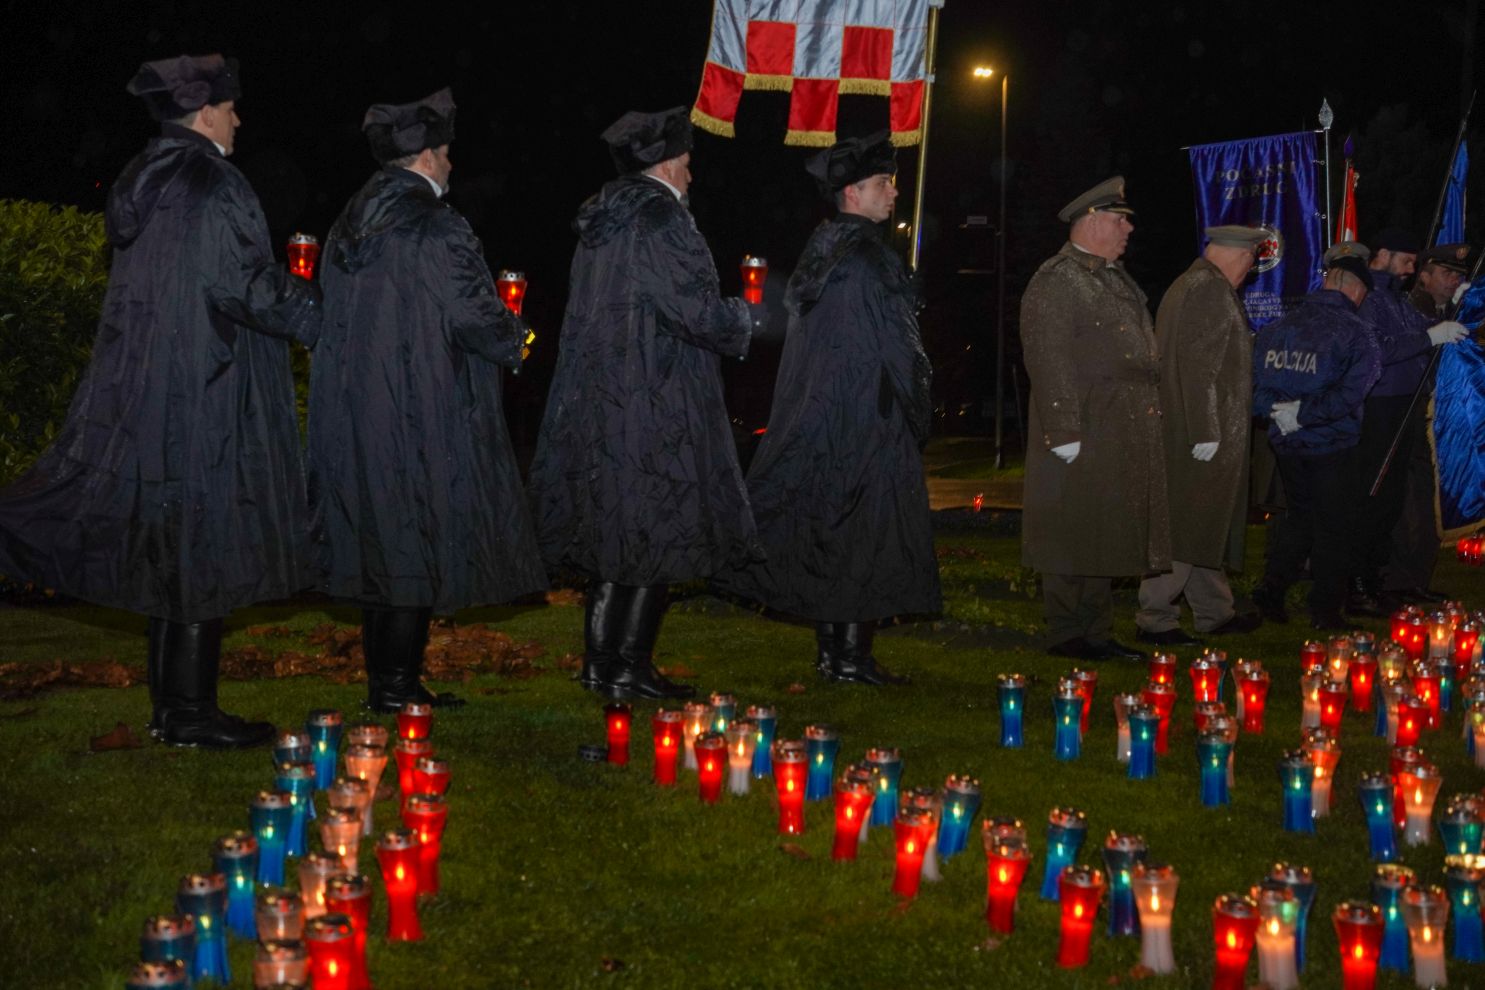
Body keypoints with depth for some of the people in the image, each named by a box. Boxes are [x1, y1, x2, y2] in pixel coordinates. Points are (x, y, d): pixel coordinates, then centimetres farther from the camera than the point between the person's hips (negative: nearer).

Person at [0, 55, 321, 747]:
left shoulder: (143, 180, 13)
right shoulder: (210, 184, -14)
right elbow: (244, 283, -18)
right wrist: (318, 308, -4)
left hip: (143, 388, 9)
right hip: (204, 391, -9)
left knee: (167, 547, 12)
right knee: (204, 542, -3)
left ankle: (169, 705, 17)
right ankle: (191, 714, 1)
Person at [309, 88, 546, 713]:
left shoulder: (348, 227, 10)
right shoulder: (435, 229, -14)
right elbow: (473, 317, -16)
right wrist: (514, 338, 5)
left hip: (354, 414, 8)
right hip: (421, 415, -8)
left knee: (376, 542, 12)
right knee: (418, 542, -2)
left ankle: (384, 681, 16)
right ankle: (397, 683, 0)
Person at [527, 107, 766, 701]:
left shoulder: (603, 220, 12)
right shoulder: (660, 220, -15)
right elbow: (698, 311, -18)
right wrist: (749, 317, 3)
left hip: (596, 402, 9)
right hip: (655, 407, -9)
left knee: (610, 536, 13)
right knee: (656, 536, -1)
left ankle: (600, 662, 16)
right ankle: (629, 669, 0)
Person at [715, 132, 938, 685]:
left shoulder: (821, 252, 12)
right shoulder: (865, 259, -16)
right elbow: (892, 349, -15)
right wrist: (916, 418, -4)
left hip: (818, 423, 9)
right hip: (868, 422, -9)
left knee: (826, 534, 11)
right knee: (867, 536, -3)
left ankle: (831, 653, 16)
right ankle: (851, 657, -1)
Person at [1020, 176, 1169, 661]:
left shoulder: (1116, 279, 19)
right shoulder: (1055, 283, -11)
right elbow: (1049, 363, -16)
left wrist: (1150, 412, 19)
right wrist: (1065, 433, -20)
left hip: (1123, 439, 9)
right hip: (1082, 438, -9)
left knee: (1107, 538, 12)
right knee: (1073, 537, -3)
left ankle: (1097, 633, 19)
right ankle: (1066, 635, 5)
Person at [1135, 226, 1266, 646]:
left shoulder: (1186, 285, 16)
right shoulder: (1210, 290, -16)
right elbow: (1199, 365, -22)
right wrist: (1206, 434, -22)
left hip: (1197, 434, 10)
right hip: (1205, 432, -10)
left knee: (1204, 527, 17)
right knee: (1188, 528, -6)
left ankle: (1215, 611, 27)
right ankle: (1155, 619, -2)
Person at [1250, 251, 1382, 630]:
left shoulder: (1278, 326, 2)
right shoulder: (1356, 332, -13)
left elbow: (1254, 375, 1)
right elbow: (1350, 392, -24)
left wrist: (1274, 408, -4)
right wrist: (1303, 413, -18)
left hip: (1286, 441, 5)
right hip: (1330, 443, -5)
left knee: (1299, 513, 22)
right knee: (1334, 525, 8)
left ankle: (1271, 587, 13)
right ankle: (1325, 609, 12)